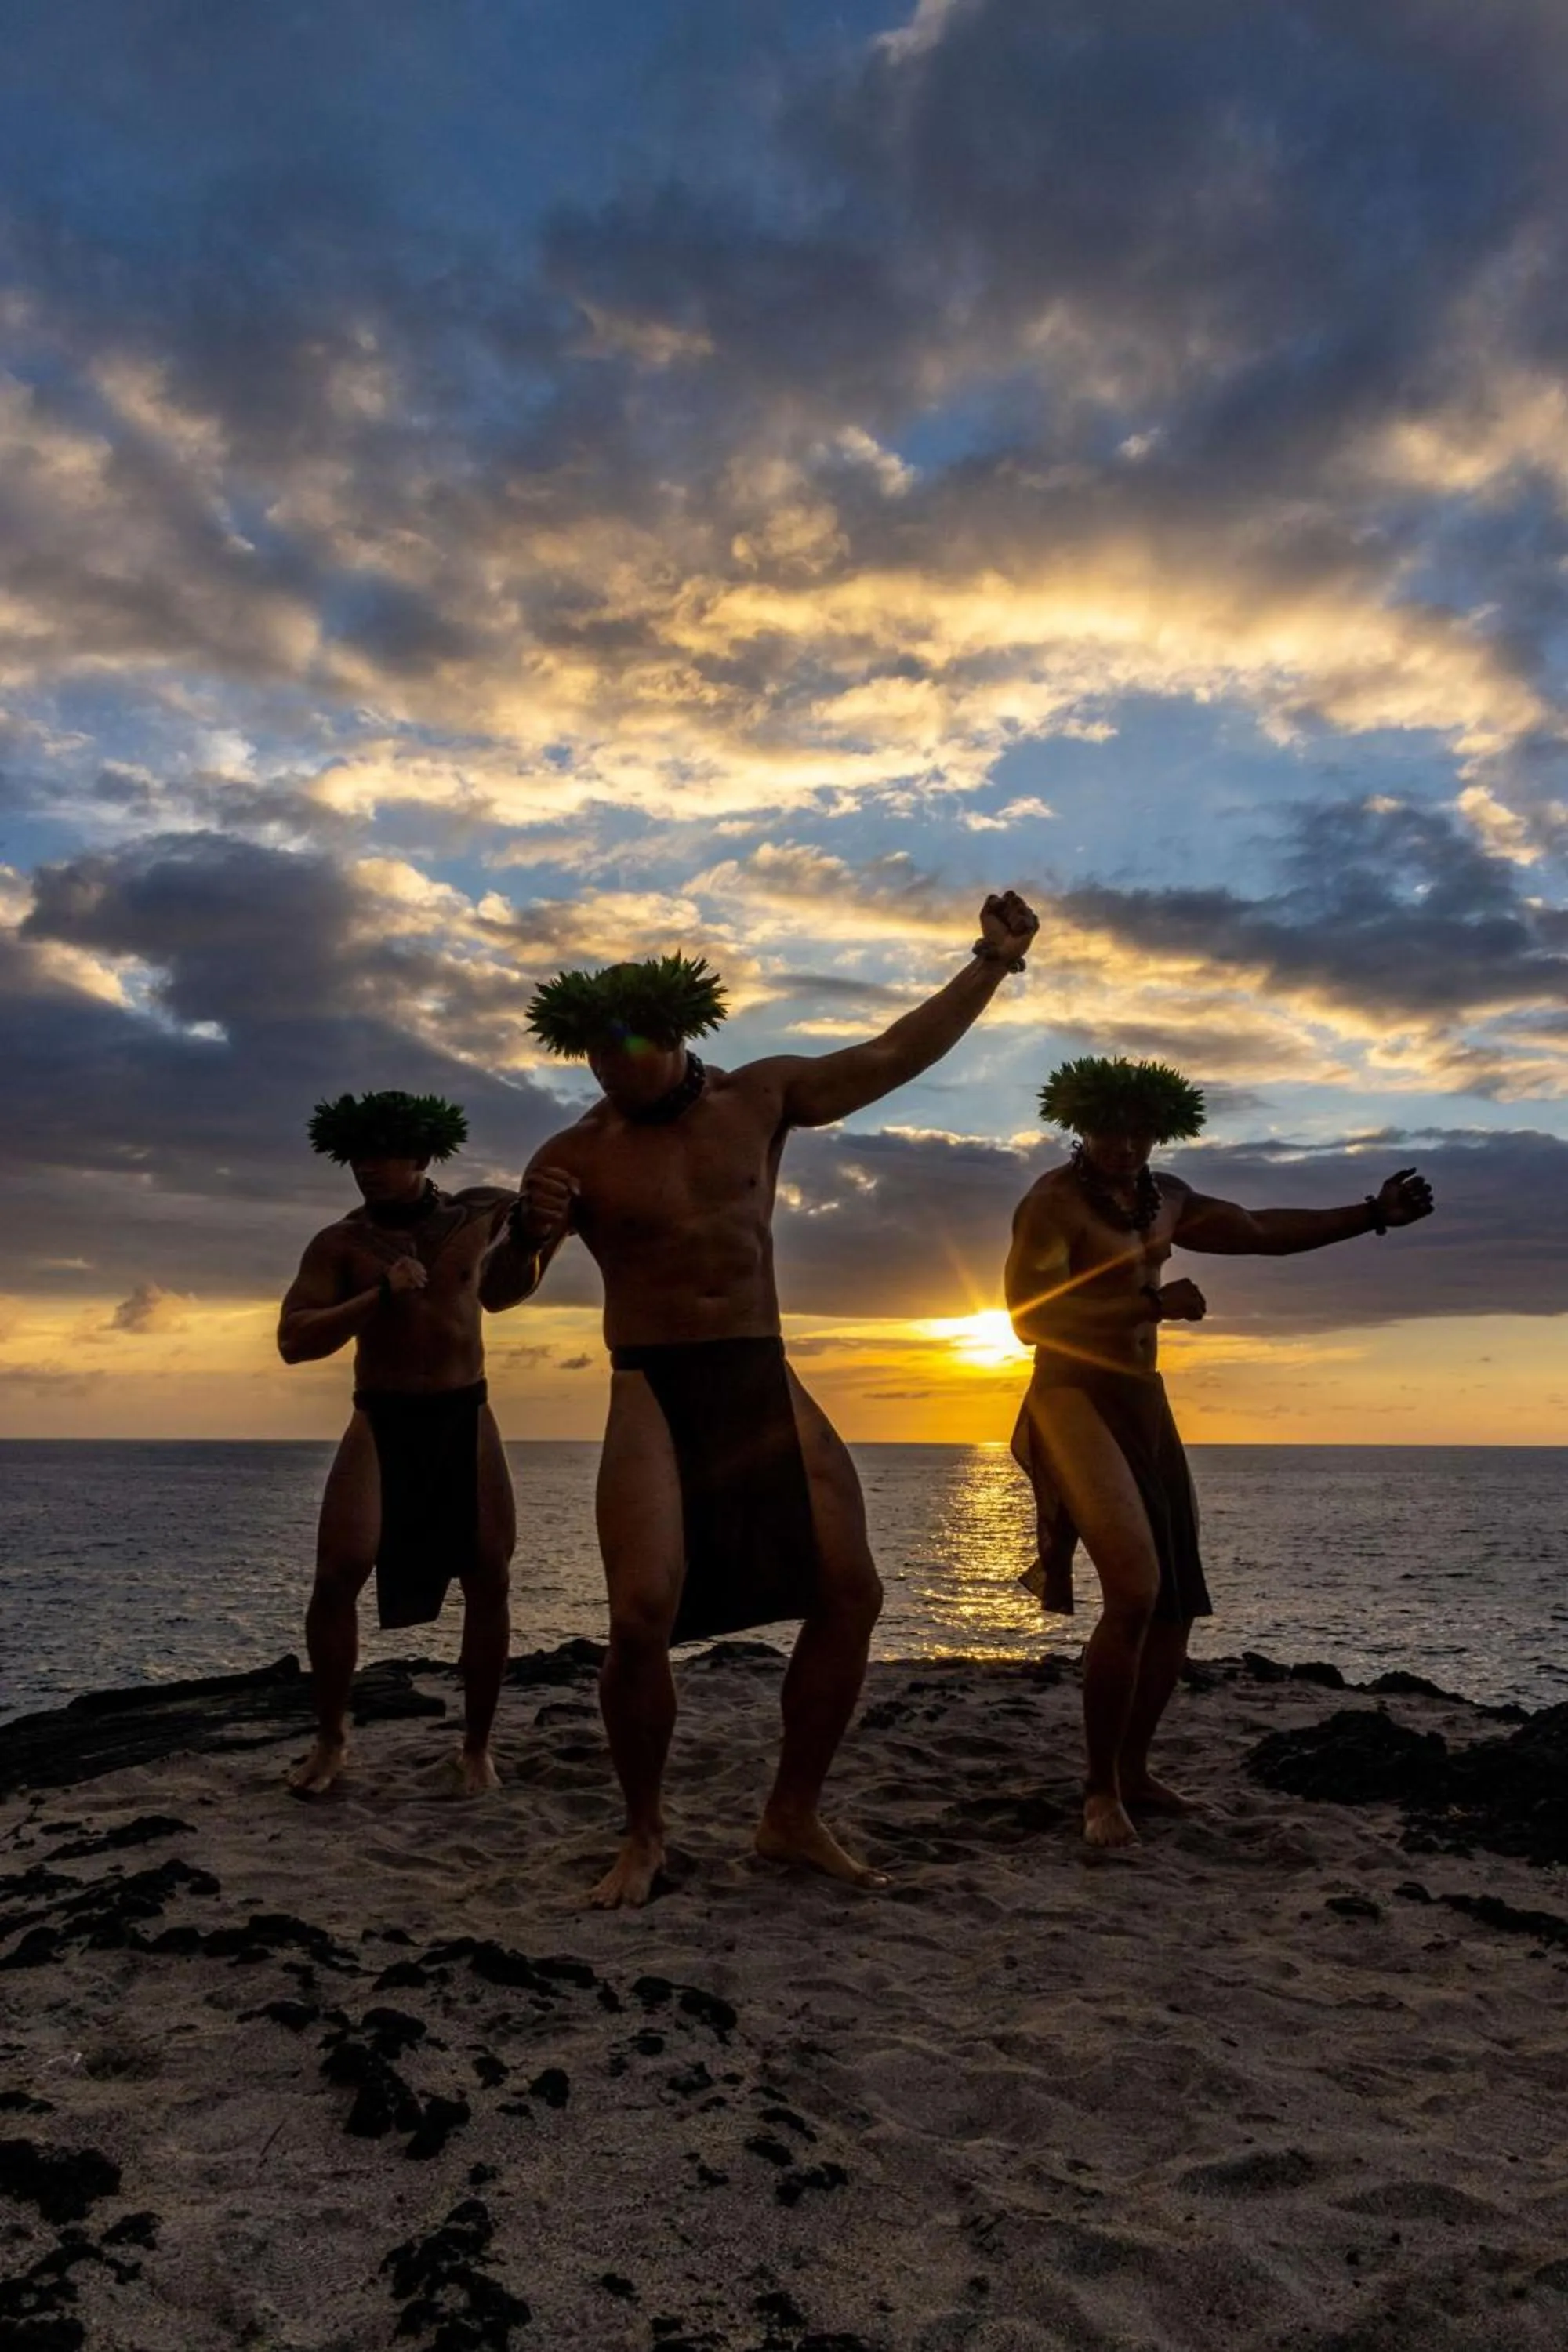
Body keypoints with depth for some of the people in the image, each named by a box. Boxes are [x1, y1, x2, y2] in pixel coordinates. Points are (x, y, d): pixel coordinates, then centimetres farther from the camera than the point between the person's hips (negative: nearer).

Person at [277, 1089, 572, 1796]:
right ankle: (330, 1740, 7)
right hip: (381, 1420, -1)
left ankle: (477, 1747, 16)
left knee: (488, 1581, 1)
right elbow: (293, 1342, -12)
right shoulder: (340, 1244, -5)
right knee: (337, 1574, -14)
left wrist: (540, 1223, -26)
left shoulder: (476, 1214, 0)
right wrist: (382, 1295, -24)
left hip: (465, 1418, 1)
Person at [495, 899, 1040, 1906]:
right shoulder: (576, 1157, 0)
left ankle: (794, 1815, 16)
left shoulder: (761, 1096, 5)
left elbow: (897, 1055, 11)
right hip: (653, 1395, -3)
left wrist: (991, 964, 9)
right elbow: (500, 1288, 3)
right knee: (644, 1616, -16)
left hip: (765, 1382, 3)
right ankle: (645, 1835, 10)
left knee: (850, 1592, -4)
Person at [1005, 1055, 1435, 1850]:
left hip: (1144, 1404, 8)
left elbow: (1262, 1232, 24)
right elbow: (1029, 1317, -22)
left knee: (1177, 1603, 10)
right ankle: (1100, 1789, -6)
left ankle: (1133, 1771, 26)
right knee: (1134, 1592, -21)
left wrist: (1373, 1213, 22)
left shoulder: (1163, 1197, 12)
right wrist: (1152, 1302, -23)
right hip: (1075, 1401, -8)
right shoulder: (1052, 1203, -12)